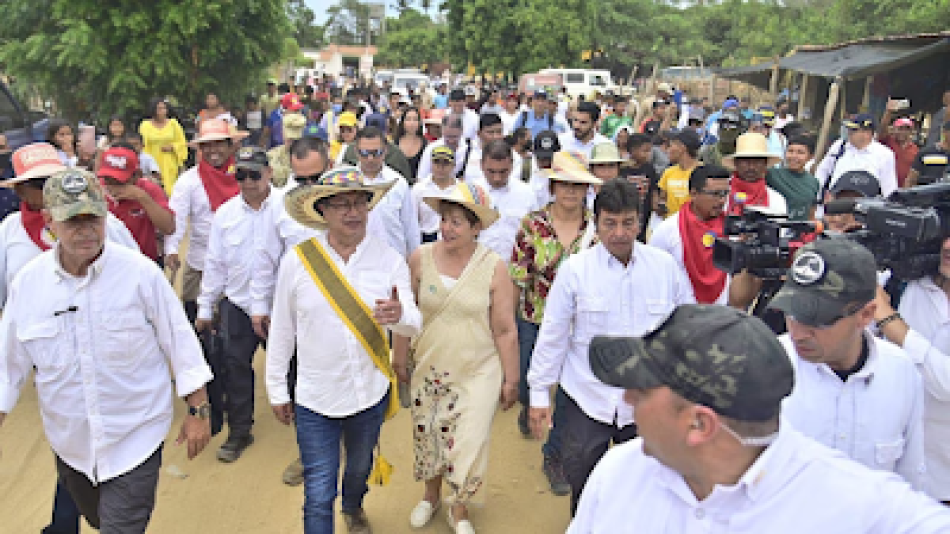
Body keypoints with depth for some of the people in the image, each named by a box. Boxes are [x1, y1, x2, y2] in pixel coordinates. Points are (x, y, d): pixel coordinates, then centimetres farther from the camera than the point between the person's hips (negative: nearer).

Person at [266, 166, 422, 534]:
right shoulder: (297, 261, -11)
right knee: (318, 496, 3)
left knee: (360, 468, 28)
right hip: (315, 400, -2)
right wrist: (277, 391, 4)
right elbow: (281, 331, -2)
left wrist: (400, 315, -34)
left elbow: (414, 325, -10)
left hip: (371, 393, 3)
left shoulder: (389, 259, -8)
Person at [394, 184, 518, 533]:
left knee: (469, 442, 1)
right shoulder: (420, 258, -6)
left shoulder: (494, 268, -11)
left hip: (477, 373, -2)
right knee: (427, 435, 15)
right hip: (428, 368, 2)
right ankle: (431, 495, 45)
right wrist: (400, 356, 10)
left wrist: (511, 379, -2)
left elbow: (505, 330, -6)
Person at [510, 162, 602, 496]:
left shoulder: (597, 226, -6)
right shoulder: (532, 224, -8)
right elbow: (518, 276, -5)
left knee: (568, 393, 7)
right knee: (527, 381, 15)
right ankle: (527, 407, 54)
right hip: (535, 319, 0)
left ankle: (554, 456, 29)